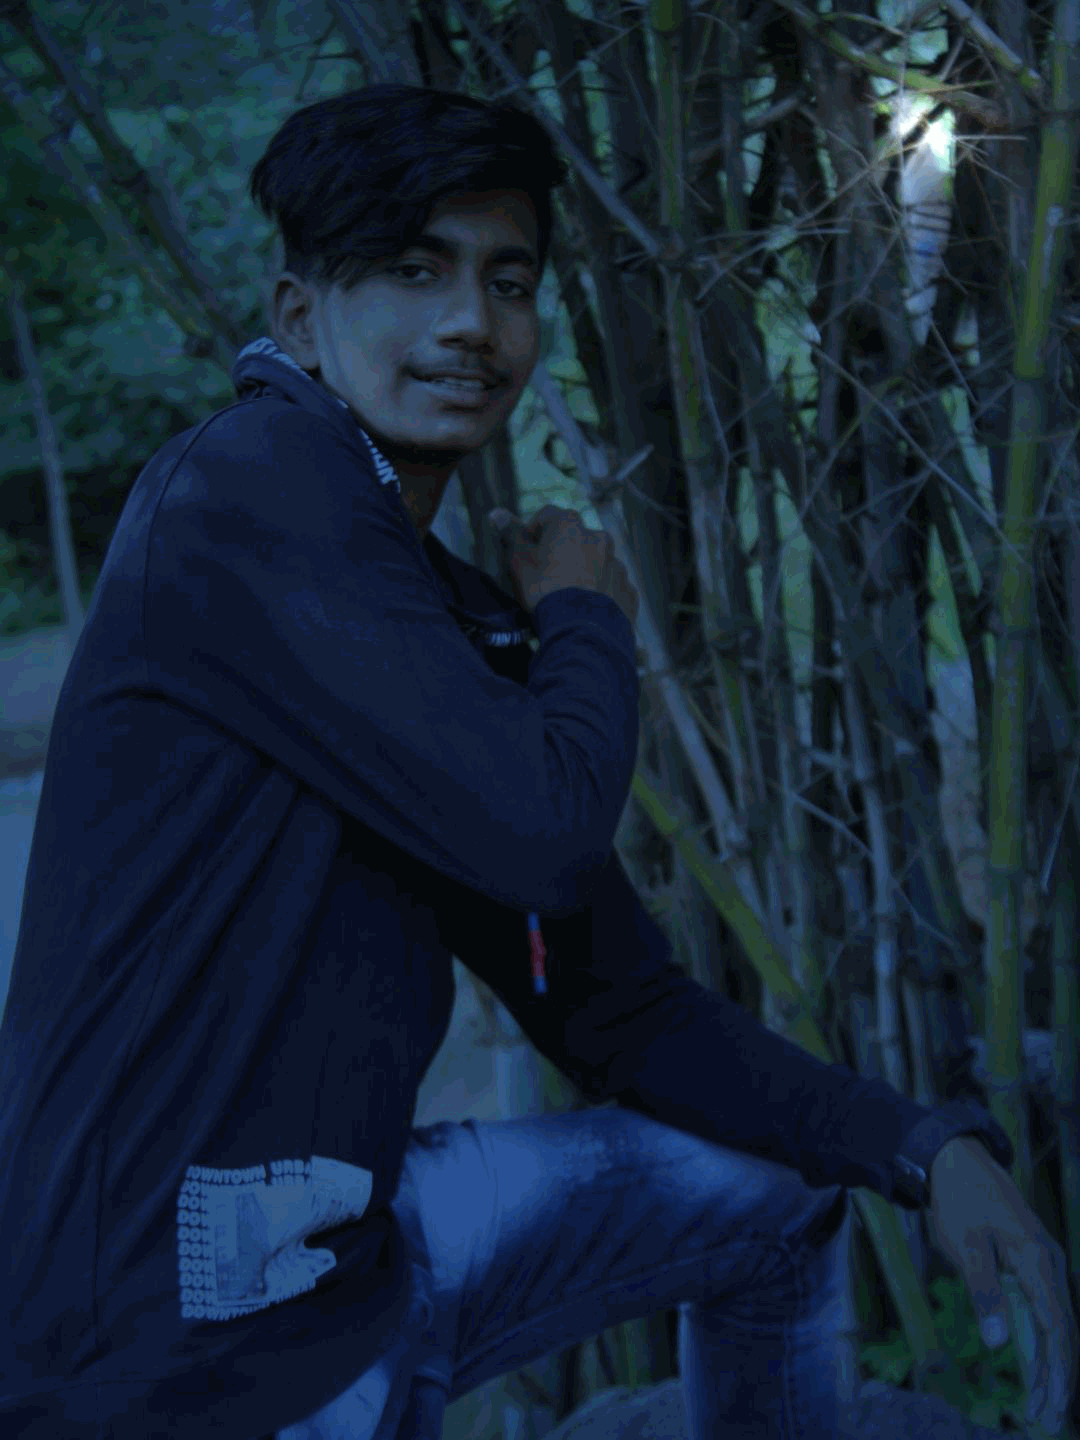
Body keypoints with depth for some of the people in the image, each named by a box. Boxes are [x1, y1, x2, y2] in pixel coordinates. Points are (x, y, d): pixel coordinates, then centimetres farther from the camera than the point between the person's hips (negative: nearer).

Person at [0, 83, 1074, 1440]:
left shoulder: (460, 622, 10)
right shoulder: (252, 486, -15)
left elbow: (624, 1012, 11)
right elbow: (543, 832, -23)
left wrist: (930, 1151, 0)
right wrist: (586, 618, -2)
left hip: (340, 1252, 8)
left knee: (781, 1184, 17)